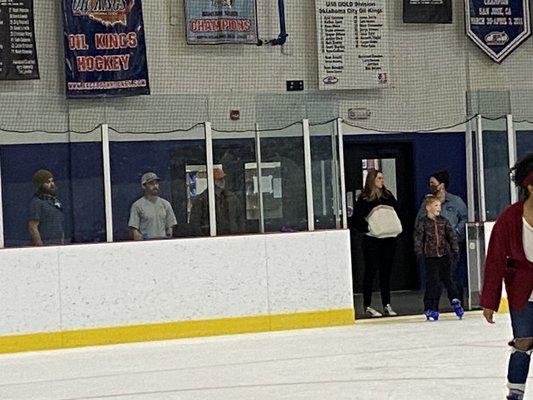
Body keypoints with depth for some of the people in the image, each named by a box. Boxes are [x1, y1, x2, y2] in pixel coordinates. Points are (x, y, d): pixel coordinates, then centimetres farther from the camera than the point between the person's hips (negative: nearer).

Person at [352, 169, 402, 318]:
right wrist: (367, 228, -17)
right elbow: (356, 219, -7)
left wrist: (397, 228, 7)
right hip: (372, 240, -5)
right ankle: (367, 306, 3)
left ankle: (387, 305, 13)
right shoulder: (364, 199, -5)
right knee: (371, 271, -2)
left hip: (389, 238, 5)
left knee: (386, 272, 8)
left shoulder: (388, 195, 11)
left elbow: (396, 212, 20)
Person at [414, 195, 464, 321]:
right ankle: (431, 308, 3)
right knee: (433, 282, -3)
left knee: (447, 279, 7)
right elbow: (418, 238, -5)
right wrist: (419, 252, -12)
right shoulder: (422, 222, -2)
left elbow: (452, 235, 7)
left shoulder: (443, 221, 7)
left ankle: (455, 300, 21)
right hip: (430, 257, -3)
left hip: (444, 255, 3)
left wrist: (455, 249, 0)